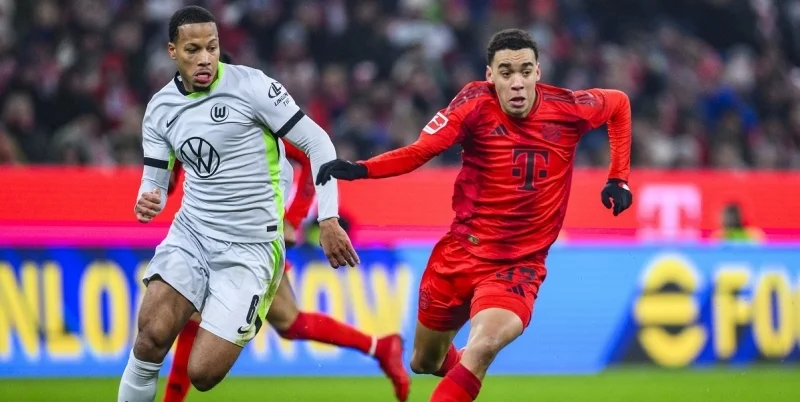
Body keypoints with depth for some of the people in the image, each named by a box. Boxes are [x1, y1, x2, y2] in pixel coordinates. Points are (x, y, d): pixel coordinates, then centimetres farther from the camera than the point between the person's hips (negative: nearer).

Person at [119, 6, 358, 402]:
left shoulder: (250, 86, -12)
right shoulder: (160, 108, 3)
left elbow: (317, 143, -9)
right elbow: (155, 180, 10)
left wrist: (329, 220, -15)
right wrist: (147, 202, -15)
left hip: (250, 246, -4)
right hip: (191, 232, 4)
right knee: (152, 333, -18)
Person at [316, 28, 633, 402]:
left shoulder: (567, 108, -9)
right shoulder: (475, 104, -13)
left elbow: (619, 103, 11)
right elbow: (418, 152, -17)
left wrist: (618, 178, 8)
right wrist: (360, 169, -33)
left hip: (520, 264, -2)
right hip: (461, 249, 2)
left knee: (483, 347, -31)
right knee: (425, 362, 17)